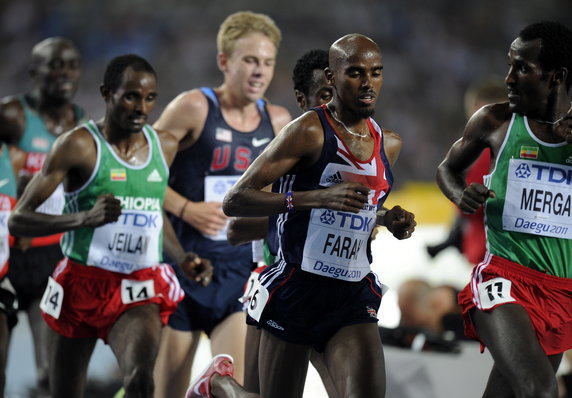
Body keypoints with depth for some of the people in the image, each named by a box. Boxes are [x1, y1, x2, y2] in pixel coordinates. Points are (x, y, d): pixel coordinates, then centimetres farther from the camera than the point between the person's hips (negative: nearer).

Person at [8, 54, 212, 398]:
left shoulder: (165, 146, 8)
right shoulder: (79, 145, -9)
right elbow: (19, 220, -11)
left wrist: (183, 258, 9)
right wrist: (86, 218, -26)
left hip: (139, 291, 2)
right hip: (83, 283, -2)